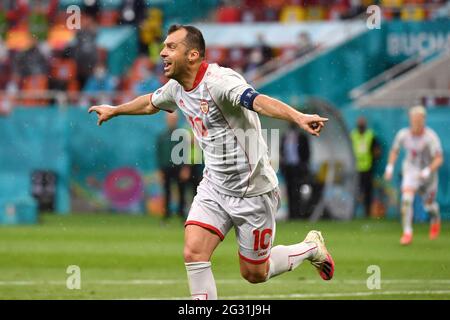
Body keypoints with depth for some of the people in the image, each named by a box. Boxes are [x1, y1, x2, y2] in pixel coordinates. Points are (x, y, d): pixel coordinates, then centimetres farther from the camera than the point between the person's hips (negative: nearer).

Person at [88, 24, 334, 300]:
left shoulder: (218, 81, -25)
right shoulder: (177, 88, 2)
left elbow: (258, 101, -44)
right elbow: (150, 103, 26)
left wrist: (298, 117, -61)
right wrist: (114, 110, 42)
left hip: (253, 192, -6)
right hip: (214, 187, 6)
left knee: (254, 274, 7)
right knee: (194, 252, -14)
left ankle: (310, 248, 34)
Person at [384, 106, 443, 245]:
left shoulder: (430, 137, -21)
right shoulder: (403, 134, -10)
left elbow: (439, 159, -24)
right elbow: (394, 151, 9)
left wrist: (428, 171, -37)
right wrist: (390, 167, -3)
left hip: (428, 172, -1)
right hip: (411, 171, 1)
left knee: (429, 204, 14)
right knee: (406, 200, -21)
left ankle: (435, 220, 50)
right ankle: (407, 233, -19)